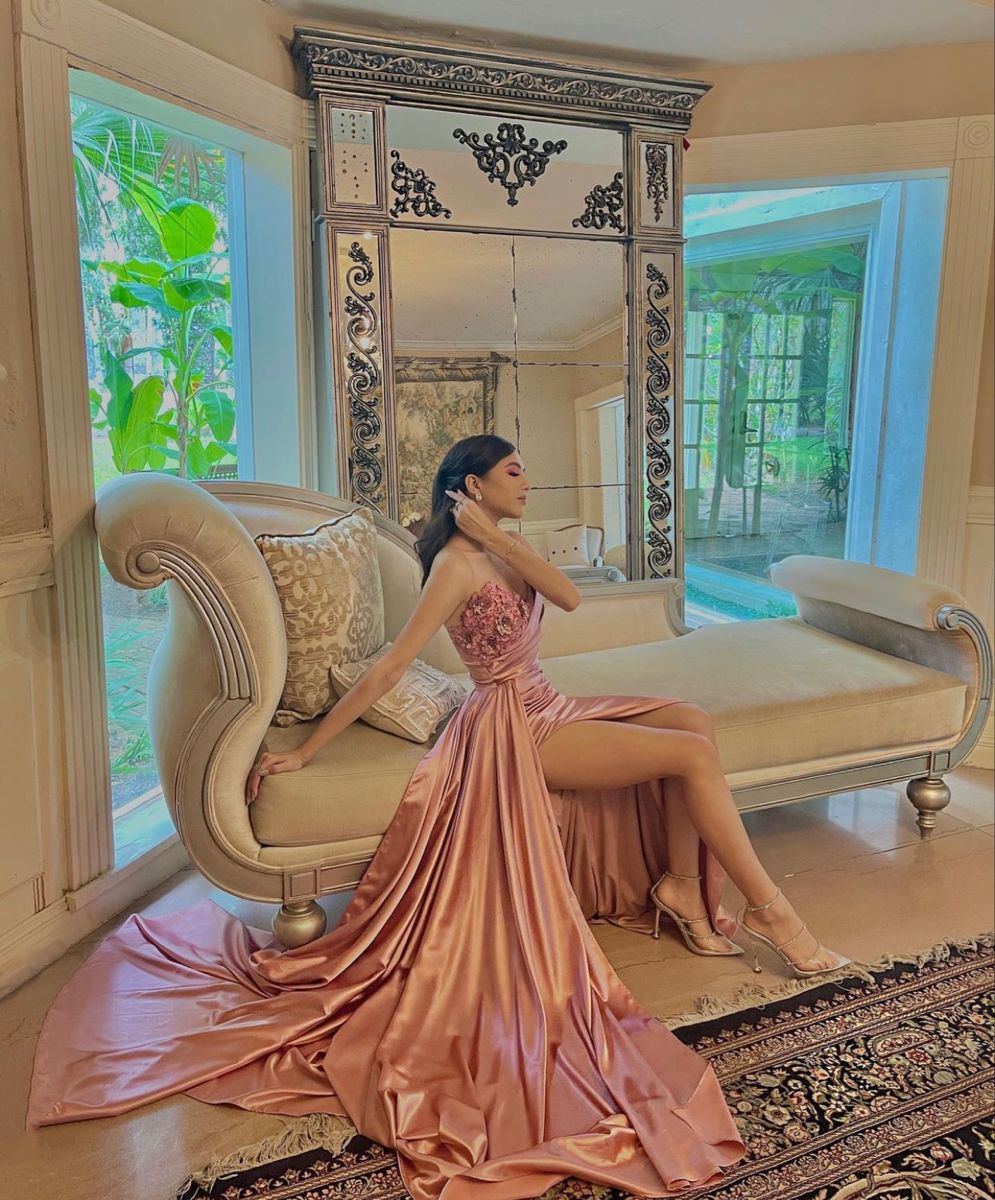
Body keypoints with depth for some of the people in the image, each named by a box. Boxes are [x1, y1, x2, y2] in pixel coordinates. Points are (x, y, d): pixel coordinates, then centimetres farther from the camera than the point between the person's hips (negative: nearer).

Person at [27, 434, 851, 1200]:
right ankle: (767, 909, -3)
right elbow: (388, 668, -19)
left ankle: (682, 888, 2)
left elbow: (570, 596, -6)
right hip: (516, 728, -9)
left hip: (547, 710, 9)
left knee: (692, 719, 0)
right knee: (693, 754, -14)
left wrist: (494, 535, -12)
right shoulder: (456, 562, -15)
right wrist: (303, 752, -22)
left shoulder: (500, 549, 12)